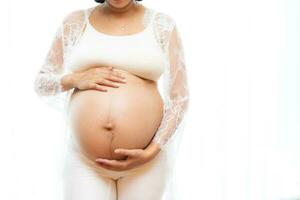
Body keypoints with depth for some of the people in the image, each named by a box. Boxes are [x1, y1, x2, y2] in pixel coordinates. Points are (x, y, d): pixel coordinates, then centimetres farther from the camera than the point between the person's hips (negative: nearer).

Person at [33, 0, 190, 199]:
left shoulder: (162, 25, 1)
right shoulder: (76, 22, 4)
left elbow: (179, 98, -1)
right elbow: (41, 83, 9)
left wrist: (151, 152, -13)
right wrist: (75, 79, -12)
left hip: (145, 156, 0)